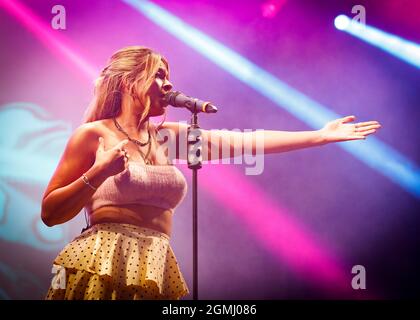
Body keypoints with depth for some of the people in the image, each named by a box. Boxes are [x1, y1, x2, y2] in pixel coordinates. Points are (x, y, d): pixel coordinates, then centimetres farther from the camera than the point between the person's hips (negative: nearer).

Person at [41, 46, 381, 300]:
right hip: (101, 268, -5)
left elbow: (245, 141, 6)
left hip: (156, 274, 5)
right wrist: (99, 174, -17)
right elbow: (49, 214, -3)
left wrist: (322, 135, 4)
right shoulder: (94, 134, -2)